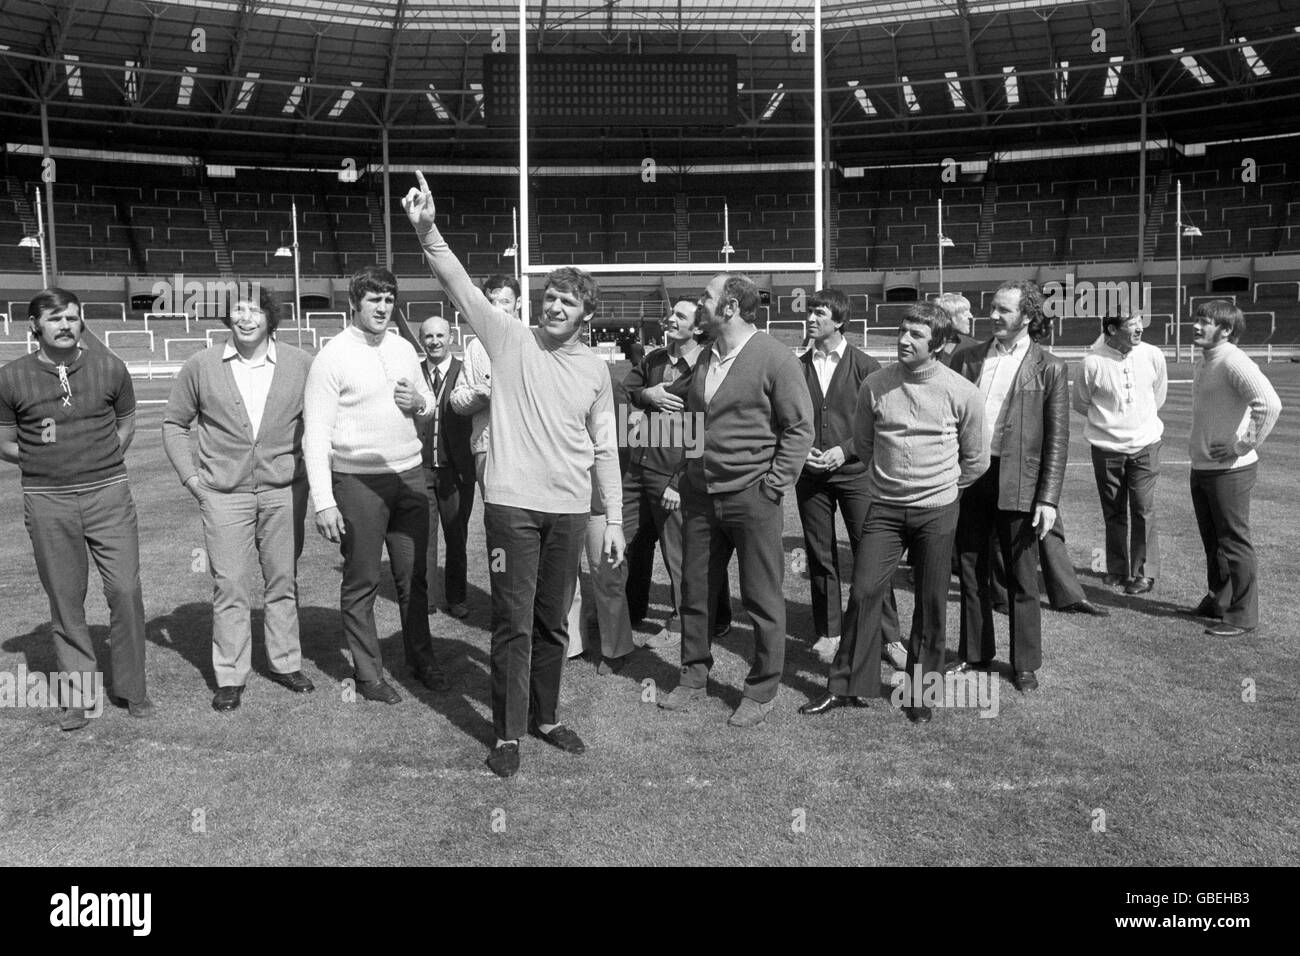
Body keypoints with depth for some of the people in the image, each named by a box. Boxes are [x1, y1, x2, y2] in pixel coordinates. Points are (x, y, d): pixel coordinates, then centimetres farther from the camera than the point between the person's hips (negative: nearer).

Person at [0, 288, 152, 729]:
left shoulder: (109, 367, 1)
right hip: (47, 500, 0)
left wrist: (100, 463, 5)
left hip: (108, 493, 0)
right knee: (65, 599, 6)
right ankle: (80, 692, 19)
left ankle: (130, 687, 12)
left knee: (125, 590, -3)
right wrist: (47, 463, -1)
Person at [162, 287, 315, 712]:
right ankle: (230, 677, 13)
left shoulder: (300, 364, 0)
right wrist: (191, 476, 2)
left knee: (283, 581, 10)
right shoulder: (201, 366, 0)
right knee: (230, 587, 2)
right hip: (224, 493, -1)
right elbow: (175, 423, 10)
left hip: (284, 491, 1)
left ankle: (285, 663, 24)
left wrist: (307, 468, 2)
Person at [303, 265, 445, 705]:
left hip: (409, 475, 5)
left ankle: (421, 658, 26)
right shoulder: (332, 356, -7)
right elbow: (315, 434, -10)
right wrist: (323, 502, -17)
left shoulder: (404, 348, 10)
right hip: (358, 482, -5)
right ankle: (368, 674, 17)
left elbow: (430, 408, 19)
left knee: (413, 576, 12)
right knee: (361, 582, 5)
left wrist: (419, 403, -6)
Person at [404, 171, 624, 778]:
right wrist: (427, 233, -30)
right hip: (512, 503, -3)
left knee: (552, 622, 15)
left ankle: (546, 717, 31)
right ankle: (508, 734, 15)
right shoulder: (511, 340, -1)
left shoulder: (595, 369, 8)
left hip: (570, 509, 3)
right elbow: (460, 286, -14)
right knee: (513, 624, 1)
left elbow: (604, 449, 11)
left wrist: (614, 519, 8)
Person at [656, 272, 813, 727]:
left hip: (752, 498, -6)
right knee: (695, 592, 12)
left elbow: (800, 427, -8)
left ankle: (762, 691, 19)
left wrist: (772, 485, -13)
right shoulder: (705, 359, 13)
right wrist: (685, 478, 14)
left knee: (762, 600, 4)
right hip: (700, 497, 7)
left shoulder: (774, 359, -9)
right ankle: (694, 677, 28)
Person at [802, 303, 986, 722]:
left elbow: (975, 460, 6)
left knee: (931, 603, 7)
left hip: (936, 511, -1)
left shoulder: (962, 393, -7)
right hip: (884, 508, 1)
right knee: (864, 592, -2)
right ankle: (848, 686, 10)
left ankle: (920, 691, 22)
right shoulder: (875, 385, -4)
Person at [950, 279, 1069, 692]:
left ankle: (1025, 663, 21)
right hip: (967, 477, 4)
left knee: (1022, 579, 6)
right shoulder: (966, 358, 8)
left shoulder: (1049, 368, -3)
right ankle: (974, 652, 29)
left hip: (1017, 482, -4)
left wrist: (1048, 499, -10)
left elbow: (1057, 439, -4)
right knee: (971, 570, 14)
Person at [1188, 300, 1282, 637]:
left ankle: (1243, 615, 10)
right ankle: (1218, 601, 33)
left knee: (1234, 543, 0)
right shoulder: (1205, 364, 12)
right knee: (1212, 541, 19)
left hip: (1229, 471, -9)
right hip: (1201, 468, 9)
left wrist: (1244, 445, -24)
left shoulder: (1234, 362, -17)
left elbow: (1270, 403, -32)